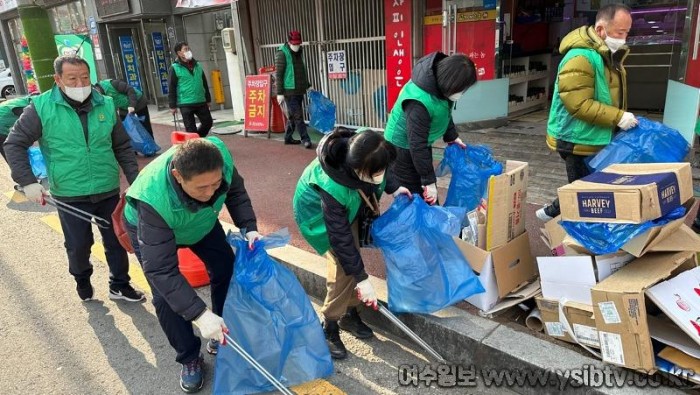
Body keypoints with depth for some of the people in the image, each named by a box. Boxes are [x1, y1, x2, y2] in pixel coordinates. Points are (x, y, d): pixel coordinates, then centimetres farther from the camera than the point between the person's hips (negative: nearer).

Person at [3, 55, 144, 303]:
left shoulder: (106, 105, 1)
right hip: (69, 196, -2)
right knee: (78, 246, 12)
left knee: (117, 241, 11)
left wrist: (136, 182, 4)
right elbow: (14, 144, -1)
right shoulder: (41, 107, -7)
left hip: (108, 191, 2)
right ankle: (82, 282, 40)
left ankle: (120, 286, 30)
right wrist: (27, 181, -11)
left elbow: (122, 148, 8)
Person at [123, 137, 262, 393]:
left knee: (226, 270, 1)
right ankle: (189, 358, 11)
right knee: (165, 295, -13)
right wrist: (199, 314, -48)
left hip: (200, 219, 4)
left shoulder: (220, 157, -37)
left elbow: (236, 192, -14)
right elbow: (160, 270, -43)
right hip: (149, 229, -4)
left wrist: (249, 227, -28)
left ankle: (222, 335, 24)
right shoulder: (153, 199, -47)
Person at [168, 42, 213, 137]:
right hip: (185, 104, -5)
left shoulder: (197, 65, 10)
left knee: (208, 122, 8)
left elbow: (204, 83, 17)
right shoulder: (175, 68, -5)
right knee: (191, 129, 0)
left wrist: (208, 99, 17)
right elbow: (171, 88, -6)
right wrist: (172, 105, -9)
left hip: (201, 102, 5)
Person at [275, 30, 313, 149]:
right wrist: (279, 93, -14)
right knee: (298, 116, -8)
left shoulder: (299, 52, 14)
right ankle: (305, 139, -6)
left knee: (293, 116, 14)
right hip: (289, 91, -8)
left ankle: (288, 137, 25)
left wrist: (307, 85, 23)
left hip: (299, 90, 8)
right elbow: (278, 74, -12)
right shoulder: (282, 54, -10)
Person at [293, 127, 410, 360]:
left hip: (349, 205, 6)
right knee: (343, 266, -14)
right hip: (318, 211, -6)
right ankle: (329, 328, 4)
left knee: (352, 257, 5)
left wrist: (393, 188, -5)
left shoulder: (364, 154, -30)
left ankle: (349, 314, 24)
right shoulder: (331, 186, -44)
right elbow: (340, 237, -34)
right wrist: (361, 278, -28)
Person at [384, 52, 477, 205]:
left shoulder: (438, 83, -11)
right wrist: (429, 181, -28)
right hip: (403, 149, -9)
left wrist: (451, 136, 14)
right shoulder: (419, 102, -37)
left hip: (422, 143, 9)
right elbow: (417, 145, -33)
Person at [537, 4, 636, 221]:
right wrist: (618, 117, -24)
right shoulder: (580, 58, -22)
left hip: (598, 139, 10)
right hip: (580, 140, -10)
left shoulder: (609, 55, 11)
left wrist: (621, 117, 9)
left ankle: (552, 212, 36)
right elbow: (579, 105, -28)